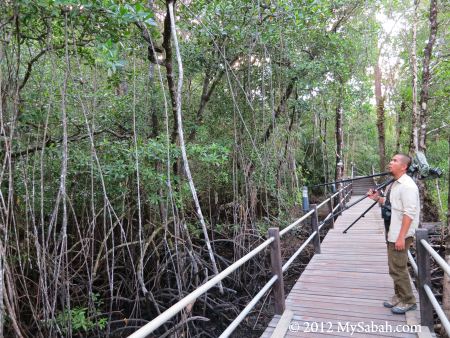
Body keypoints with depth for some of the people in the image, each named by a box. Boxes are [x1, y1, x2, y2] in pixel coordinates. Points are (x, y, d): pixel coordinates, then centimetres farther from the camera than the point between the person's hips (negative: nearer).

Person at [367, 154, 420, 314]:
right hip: (392, 233, 9)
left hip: (400, 235, -9)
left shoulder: (407, 186, -19)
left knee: (398, 268, 1)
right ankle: (399, 296, 34)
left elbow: (409, 213, -23)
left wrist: (401, 237, -24)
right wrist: (377, 198, 3)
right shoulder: (395, 184, 10)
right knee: (395, 267, 19)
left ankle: (408, 301, 18)